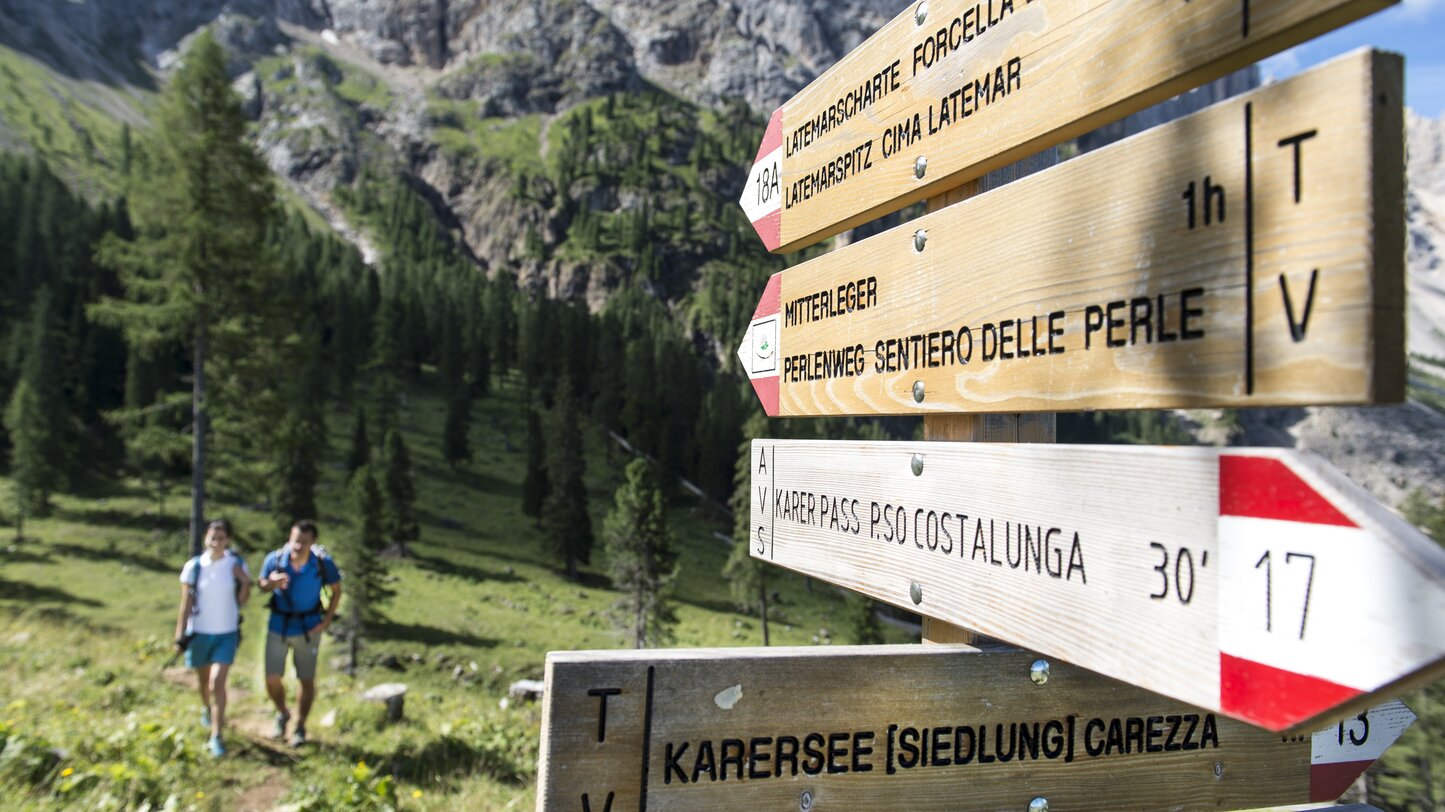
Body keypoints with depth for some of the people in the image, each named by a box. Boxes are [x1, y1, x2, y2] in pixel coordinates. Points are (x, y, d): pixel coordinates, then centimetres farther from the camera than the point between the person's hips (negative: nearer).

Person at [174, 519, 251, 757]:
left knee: (217, 683, -12)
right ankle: (206, 708, 53)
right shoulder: (193, 566, -9)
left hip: (226, 633, -1)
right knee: (203, 679, 21)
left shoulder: (236, 565, -9)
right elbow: (186, 603, -6)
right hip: (199, 632, 2)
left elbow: (245, 591, 5)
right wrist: (180, 637, -7)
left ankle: (216, 736, -5)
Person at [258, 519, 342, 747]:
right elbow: (262, 585, 3)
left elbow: (336, 591, -2)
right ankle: (282, 714, 34)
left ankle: (300, 727, 27)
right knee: (272, 679, 3)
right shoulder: (275, 559, -16)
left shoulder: (323, 563, -18)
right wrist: (272, 583, -22)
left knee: (307, 680, 8)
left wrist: (326, 621, -9)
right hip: (278, 626, 1)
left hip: (308, 628, -1)